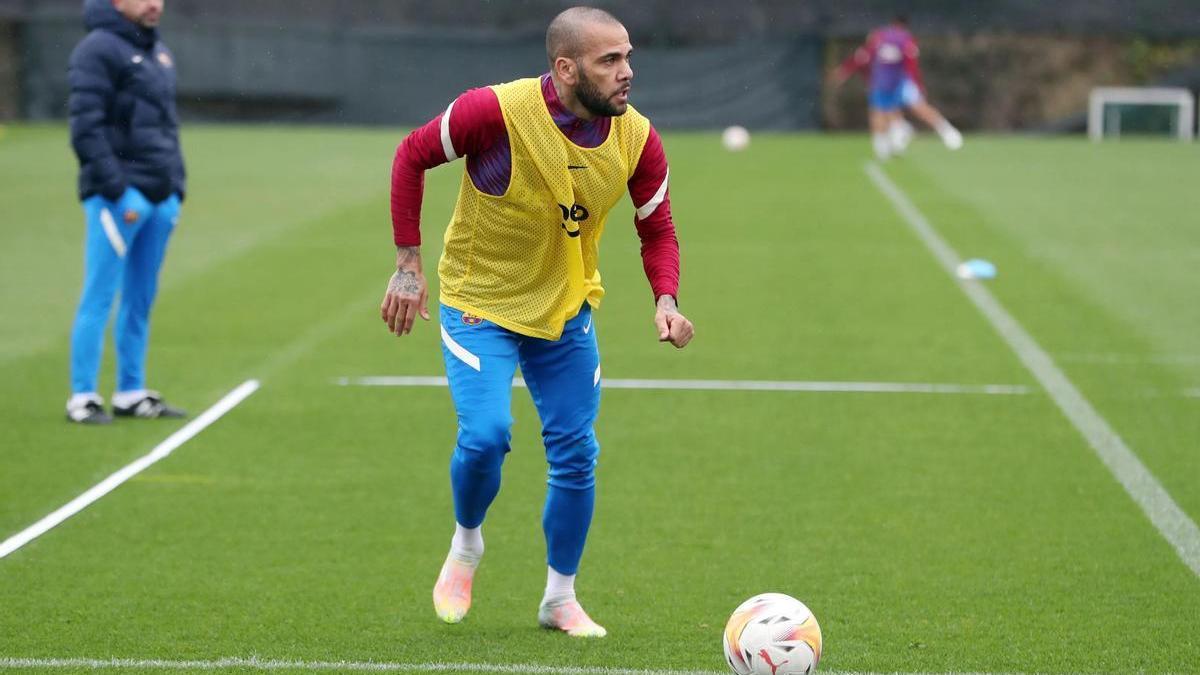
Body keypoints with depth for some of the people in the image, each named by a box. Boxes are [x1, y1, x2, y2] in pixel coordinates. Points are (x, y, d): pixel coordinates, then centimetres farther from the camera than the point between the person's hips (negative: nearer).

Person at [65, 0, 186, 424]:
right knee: (99, 297, -6)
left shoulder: (160, 54, 18)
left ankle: (131, 394, 16)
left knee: (141, 299, 10)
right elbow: (86, 127, -14)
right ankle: (82, 399, -3)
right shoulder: (99, 50, -8)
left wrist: (175, 188, 14)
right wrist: (118, 192, -18)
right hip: (117, 198, -8)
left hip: (159, 198, 8)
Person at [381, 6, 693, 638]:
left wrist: (666, 300, -18)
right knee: (486, 433, -20)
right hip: (479, 302, -4)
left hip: (566, 310, 4)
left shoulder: (636, 138, -13)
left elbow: (657, 230, 1)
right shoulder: (497, 111, -27)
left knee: (575, 452, 3)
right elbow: (411, 156, -11)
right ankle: (465, 545, 12)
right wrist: (408, 265, -11)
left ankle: (560, 597, 21)